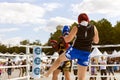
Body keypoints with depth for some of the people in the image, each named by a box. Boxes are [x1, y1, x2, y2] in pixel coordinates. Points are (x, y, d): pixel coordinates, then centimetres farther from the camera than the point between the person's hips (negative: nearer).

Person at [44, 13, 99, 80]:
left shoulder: (76, 28, -9)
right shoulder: (94, 28, -1)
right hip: (86, 54, 2)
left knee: (59, 59, 27)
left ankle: (48, 73, 34)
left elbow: (67, 39, -8)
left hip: (75, 50, -2)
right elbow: (96, 41, 9)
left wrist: (63, 37, 13)